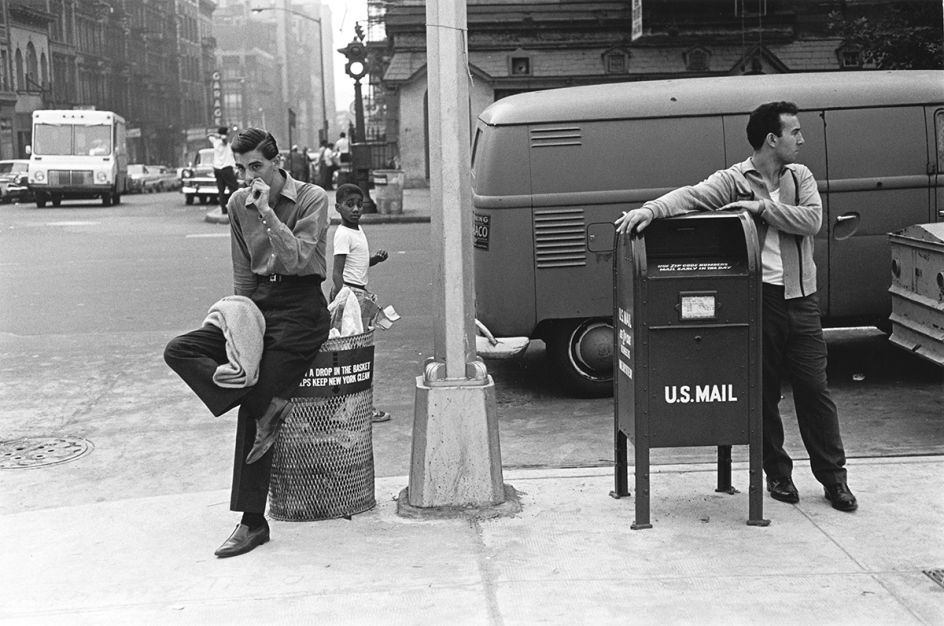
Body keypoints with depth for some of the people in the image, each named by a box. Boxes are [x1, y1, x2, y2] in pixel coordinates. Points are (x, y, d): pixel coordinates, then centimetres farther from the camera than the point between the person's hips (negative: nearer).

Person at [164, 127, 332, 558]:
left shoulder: (312, 199, -6)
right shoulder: (239, 204, 9)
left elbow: (298, 260, -18)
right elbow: (242, 273, 14)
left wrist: (267, 212, -21)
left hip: (300, 306, -6)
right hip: (257, 302, 6)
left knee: (257, 400, -14)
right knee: (179, 351, -12)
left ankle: (252, 522, -8)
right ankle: (268, 406, -23)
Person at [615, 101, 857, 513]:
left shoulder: (800, 177, 11)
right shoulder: (734, 180, -1)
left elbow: (812, 220, -6)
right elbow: (692, 196, -17)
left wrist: (762, 207, -15)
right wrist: (652, 209, -35)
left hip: (800, 298, 3)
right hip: (758, 297, -2)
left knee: (814, 388, 5)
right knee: (764, 392, 7)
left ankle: (833, 477, 16)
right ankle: (777, 474, 22)